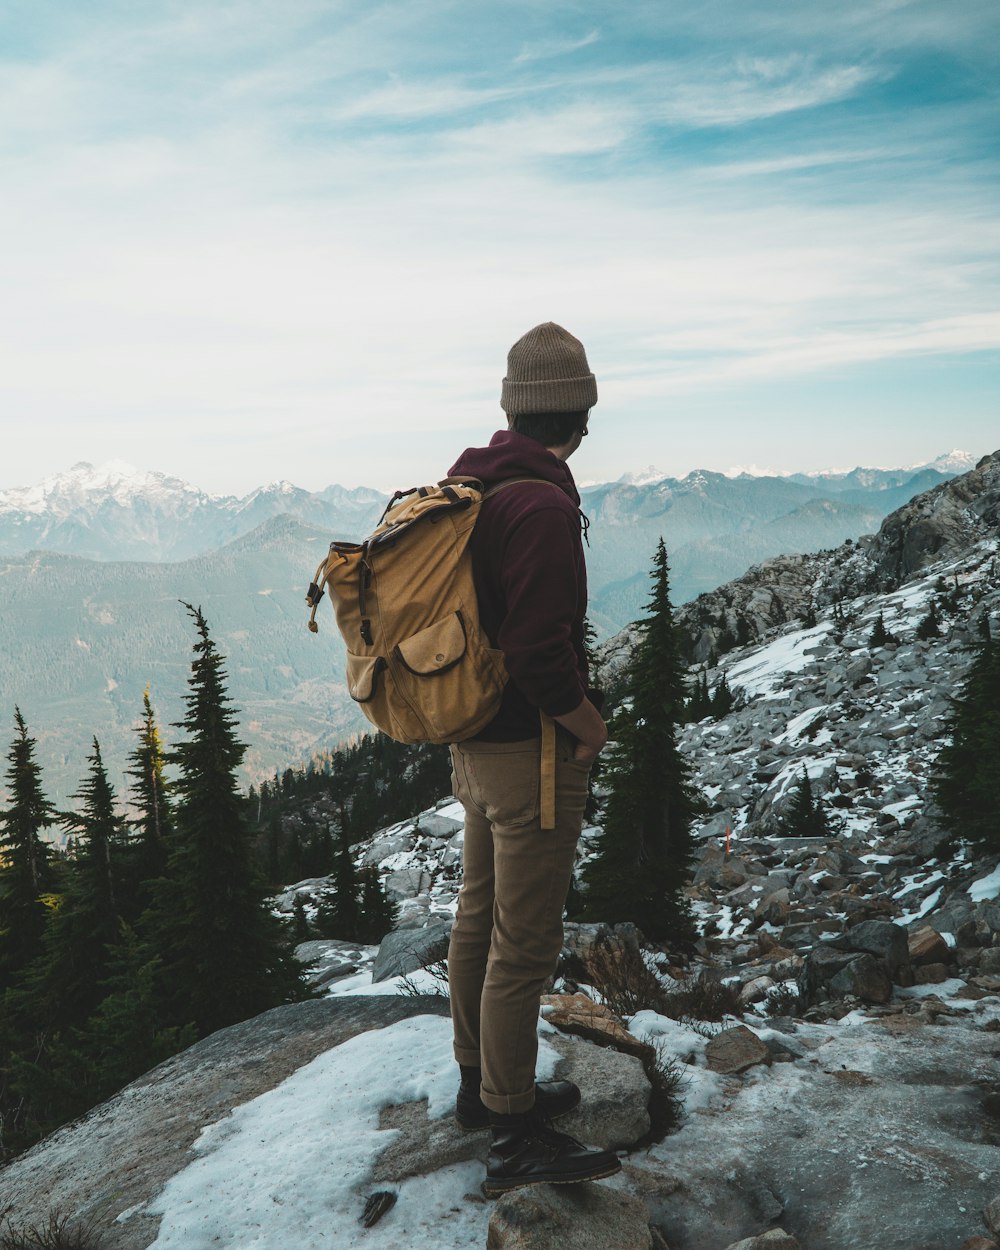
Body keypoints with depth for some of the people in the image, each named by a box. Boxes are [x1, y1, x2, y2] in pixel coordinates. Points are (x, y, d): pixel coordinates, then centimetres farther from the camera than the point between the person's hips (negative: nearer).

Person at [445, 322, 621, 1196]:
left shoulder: (471, 485, 7)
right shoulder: (542, 504, -22)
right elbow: (541, 650, -27)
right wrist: (591, 724, -11)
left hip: (475, 743, 9)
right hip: (533, 753, -9)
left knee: (480, 919, 20)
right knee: (524, 944, 3)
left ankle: (481, 1086, 38)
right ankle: (518, 1139, 19)